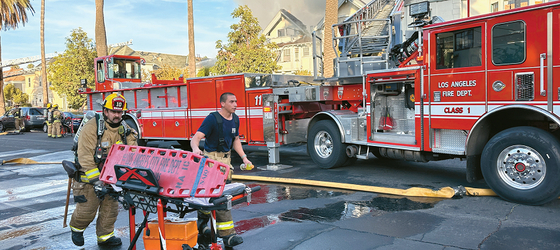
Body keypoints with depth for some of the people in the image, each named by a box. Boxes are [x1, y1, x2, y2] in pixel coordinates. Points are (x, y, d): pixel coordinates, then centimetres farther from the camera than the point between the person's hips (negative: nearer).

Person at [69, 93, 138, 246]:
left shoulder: (124, 129, 0)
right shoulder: (92, 127, -16)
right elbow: (85, 156, -19)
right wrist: (95, 179, -22)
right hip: (90, 174, -5)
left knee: (111, 206, 7)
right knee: (88, 207, 0)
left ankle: (105, 236, 24)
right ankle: (76, 228, 30)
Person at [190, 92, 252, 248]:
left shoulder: (235, 119, 7)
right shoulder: (212, 119, -17)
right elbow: (196, 137, -24)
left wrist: (244, 157, 6)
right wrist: (196, 149, -46)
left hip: (226, 158, 8)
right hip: (212, 159, -8)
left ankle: (202, 223, 36)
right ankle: (227, 235, -6)